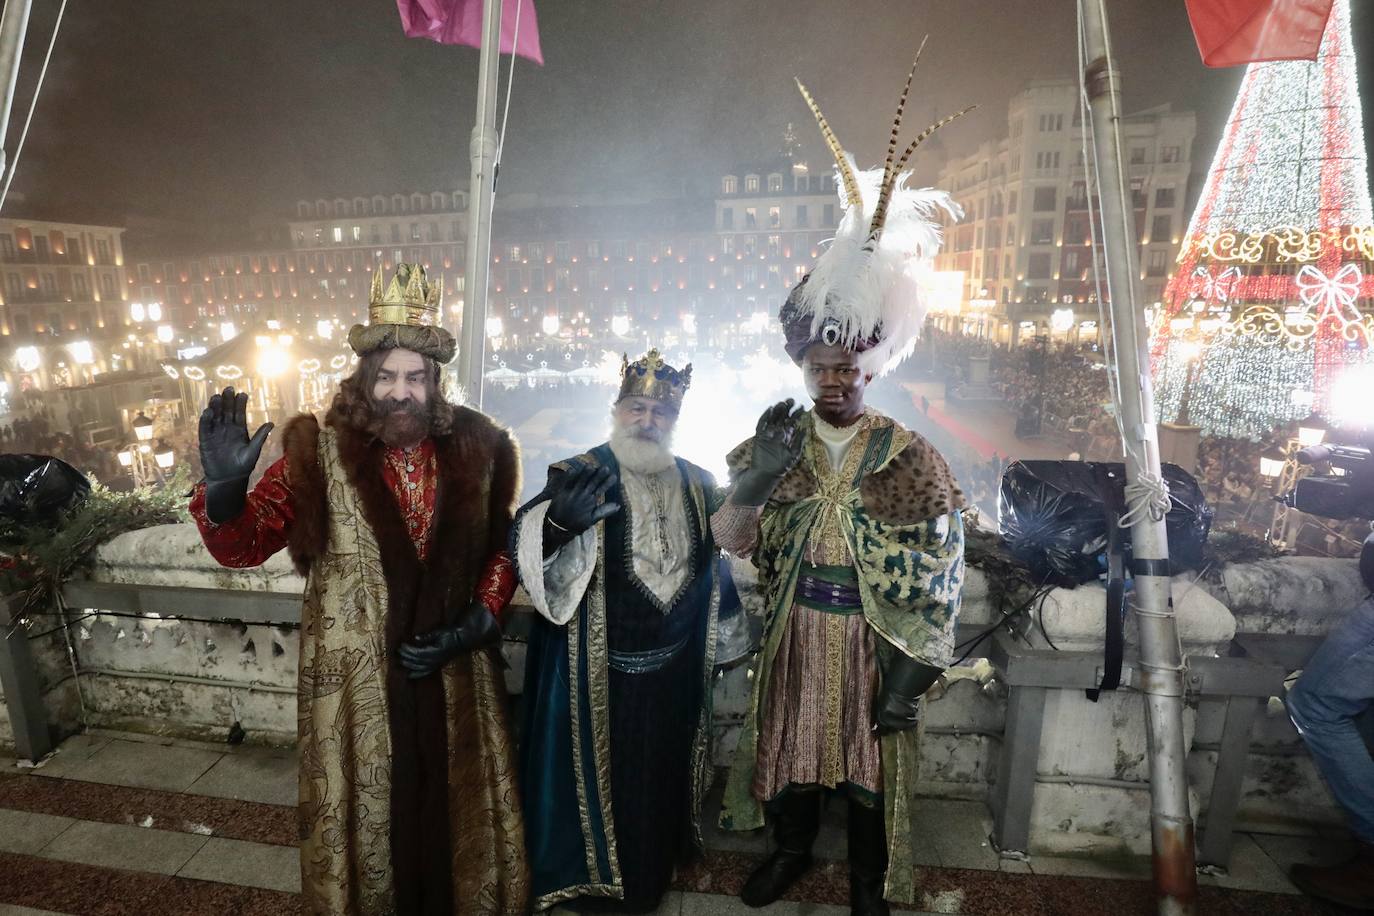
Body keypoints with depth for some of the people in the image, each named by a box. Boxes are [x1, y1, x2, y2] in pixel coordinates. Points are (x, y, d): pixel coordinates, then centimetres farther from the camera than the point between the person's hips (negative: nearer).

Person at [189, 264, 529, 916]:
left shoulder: (474, 449, -5)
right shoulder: (321, 454, -10)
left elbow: (501, 545, 4)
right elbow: (240, 546, -10)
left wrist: (479, 620, -8)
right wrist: (225, 487, -29)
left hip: (455, 670, 2)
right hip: (357, 678, -1)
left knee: (455, 803, 20)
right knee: (367, 806, 18)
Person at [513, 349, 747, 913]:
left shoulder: (699, 484, 2)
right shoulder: (580, 475, -12)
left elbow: (727, 559, 13)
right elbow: (529, 539, -28)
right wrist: (556, 523, -49)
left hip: (675, 667, 4)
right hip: (599, 668, -4)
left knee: (661, 776, 21)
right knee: (600, 773, 11)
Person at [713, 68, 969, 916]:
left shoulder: (909, 456, -10)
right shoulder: (776, 442, -4)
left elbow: (937, 581, -8)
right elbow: (732, 541, -7)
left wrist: (911, 671, -10)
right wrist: (756, 479, -24)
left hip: (872, 641, -2)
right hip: (794, 635, 2)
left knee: (870, 760, 15)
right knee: (790, 745, 20)